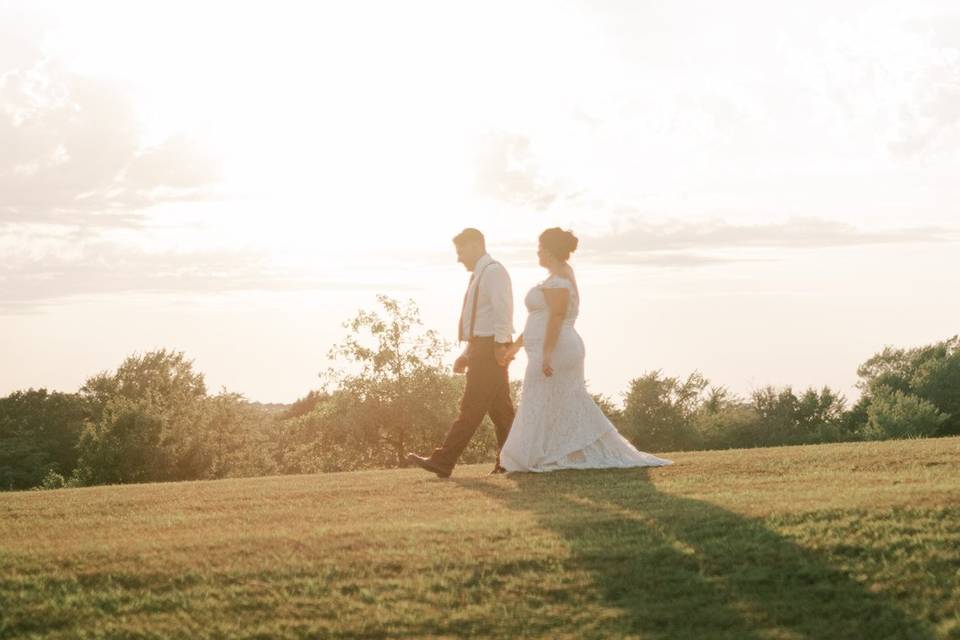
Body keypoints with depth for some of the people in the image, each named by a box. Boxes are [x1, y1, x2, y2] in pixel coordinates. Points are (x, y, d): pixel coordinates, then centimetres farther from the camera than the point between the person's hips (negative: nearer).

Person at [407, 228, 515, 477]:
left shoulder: (493, 271, -10)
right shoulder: (479, 275, 22)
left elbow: (502, 310, -21)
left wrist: (500, 345, -27)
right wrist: (467, 354, 22)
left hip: (491, 348, -10)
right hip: (483, 347, 10)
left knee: (472, 407, -11)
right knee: (500, 408, 10)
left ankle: (443, 462, -15)